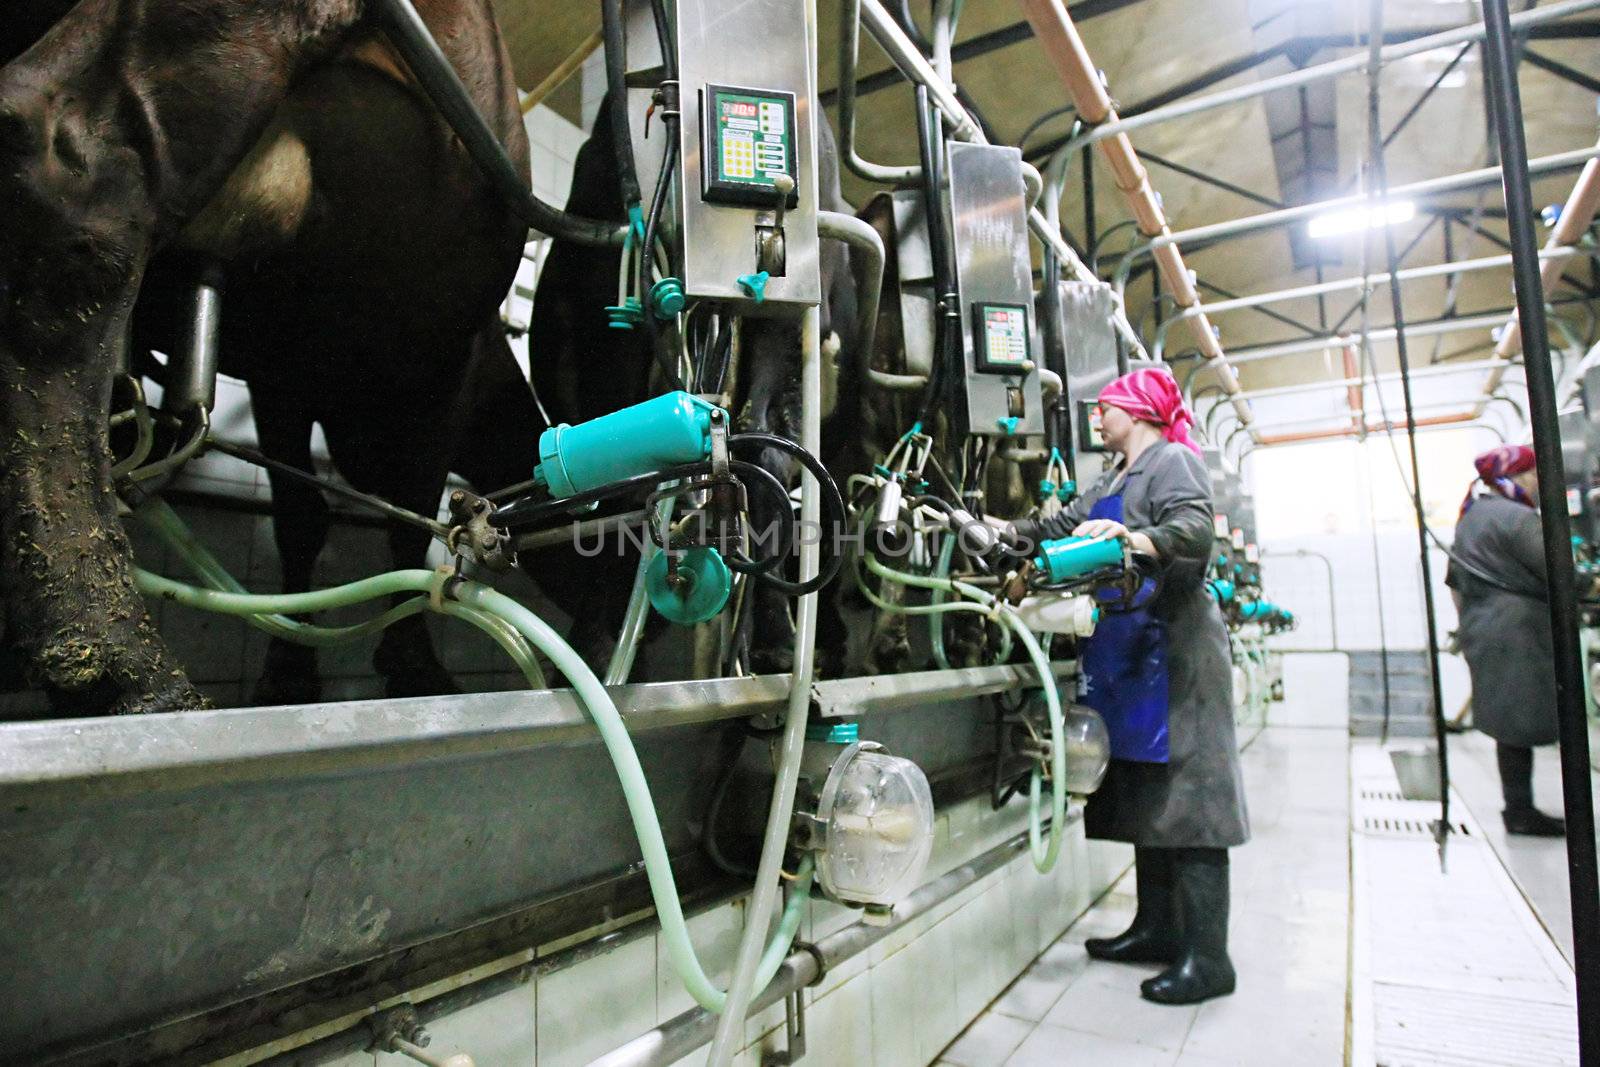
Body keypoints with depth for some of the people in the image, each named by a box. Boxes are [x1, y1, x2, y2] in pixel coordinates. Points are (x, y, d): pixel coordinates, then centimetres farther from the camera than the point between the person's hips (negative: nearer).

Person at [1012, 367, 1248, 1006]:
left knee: (1184, 793, -8)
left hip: (1174, 647, -9)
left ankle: (1207, 957, -2)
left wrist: (1132, 539, -38)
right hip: (1129, 649, 9)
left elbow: (1195, 531, -20)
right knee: (1142, 791, 10)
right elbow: (1057, 530, 22)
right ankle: (1157, 928, 19)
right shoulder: (1112, 482, 25)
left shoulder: (1172, 461, -3)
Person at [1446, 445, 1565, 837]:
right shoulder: (1517, 518, -14)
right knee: (1520, 724, -3)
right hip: (1517, 633, -9)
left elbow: (1454, 581, 20)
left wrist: (1468, 624, 24)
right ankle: (1521, 813, 4)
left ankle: (1518, 809, 21)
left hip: (1479, 630, 9)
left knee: (1511, 725, 14)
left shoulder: (1470, 517, 16)